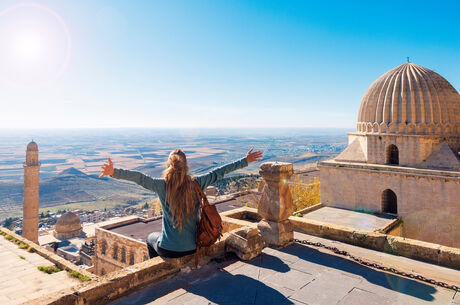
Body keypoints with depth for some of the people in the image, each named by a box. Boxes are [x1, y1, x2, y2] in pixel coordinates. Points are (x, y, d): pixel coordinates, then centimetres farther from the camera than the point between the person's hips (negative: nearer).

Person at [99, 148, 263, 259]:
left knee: (151, 237, 33)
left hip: (169, 250, -3)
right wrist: (245, 161, 6)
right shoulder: (196, 183, -9)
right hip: (193, 248, 3)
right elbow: (219, 172, -2)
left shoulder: (162, 185, -15)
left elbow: (140, 178, -28)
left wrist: (114, 172, -31)